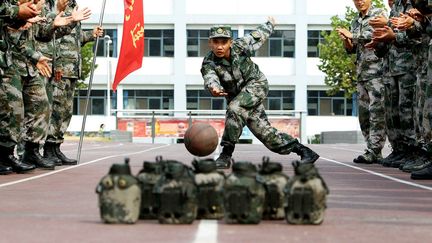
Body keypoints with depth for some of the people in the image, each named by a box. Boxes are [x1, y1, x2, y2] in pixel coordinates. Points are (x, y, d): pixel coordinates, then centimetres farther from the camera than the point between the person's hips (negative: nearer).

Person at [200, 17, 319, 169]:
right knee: (263, 130, -1)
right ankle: (304, 152, 8)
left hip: (256, 84, -3)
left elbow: (257, 37, 3)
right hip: (237, 95, 3)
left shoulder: (240, 46, -17)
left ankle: (226, 155, -25)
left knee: (234, 109, -30)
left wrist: (270, 24, 22)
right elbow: (210, 79, -41)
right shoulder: (209, 63, -20)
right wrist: (214, 88, -65)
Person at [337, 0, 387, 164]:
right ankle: (373, 152, 8)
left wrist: (353, 35, -9)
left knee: (376, 112, -11)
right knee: (364, 114, 5)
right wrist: (345, 40, 0)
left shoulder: (379, 14, 2)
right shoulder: (355, 22, 20)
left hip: (377, 69, -7)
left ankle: (374, 152, -14)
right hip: (361, 72, 7)